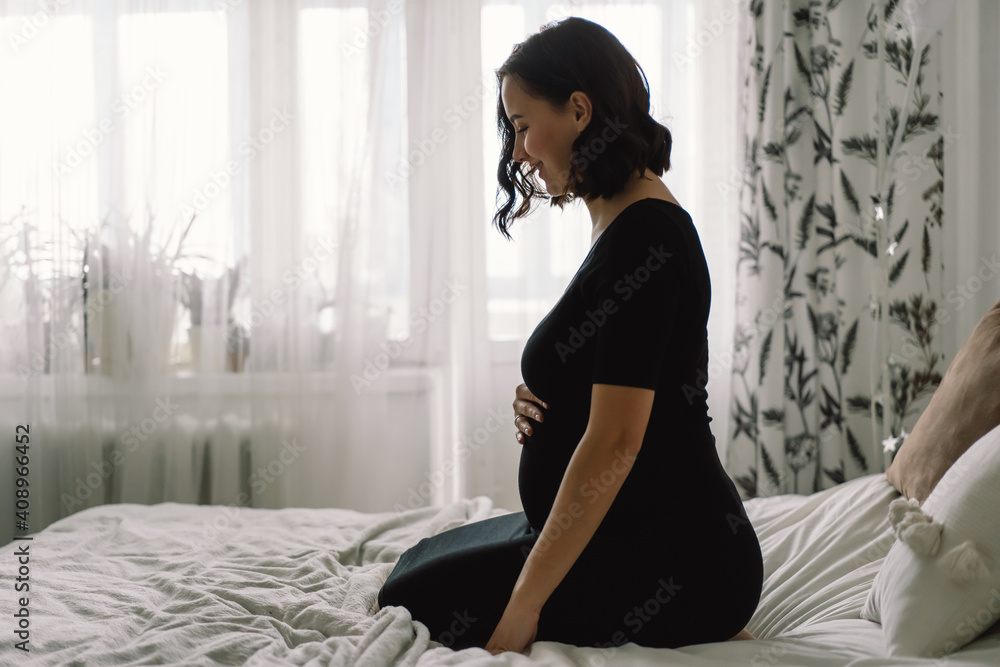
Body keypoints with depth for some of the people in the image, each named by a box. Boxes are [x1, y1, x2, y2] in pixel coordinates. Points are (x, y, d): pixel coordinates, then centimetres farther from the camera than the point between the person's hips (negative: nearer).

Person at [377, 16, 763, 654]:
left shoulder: (643, 236, -20)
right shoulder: (626, 224, 12)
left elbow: (614, 444, -24)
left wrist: (523, 606, -21)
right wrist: (540, 403, 0)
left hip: (669, 562, -10)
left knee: (414, 604, -7)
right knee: (427, 559, 20)